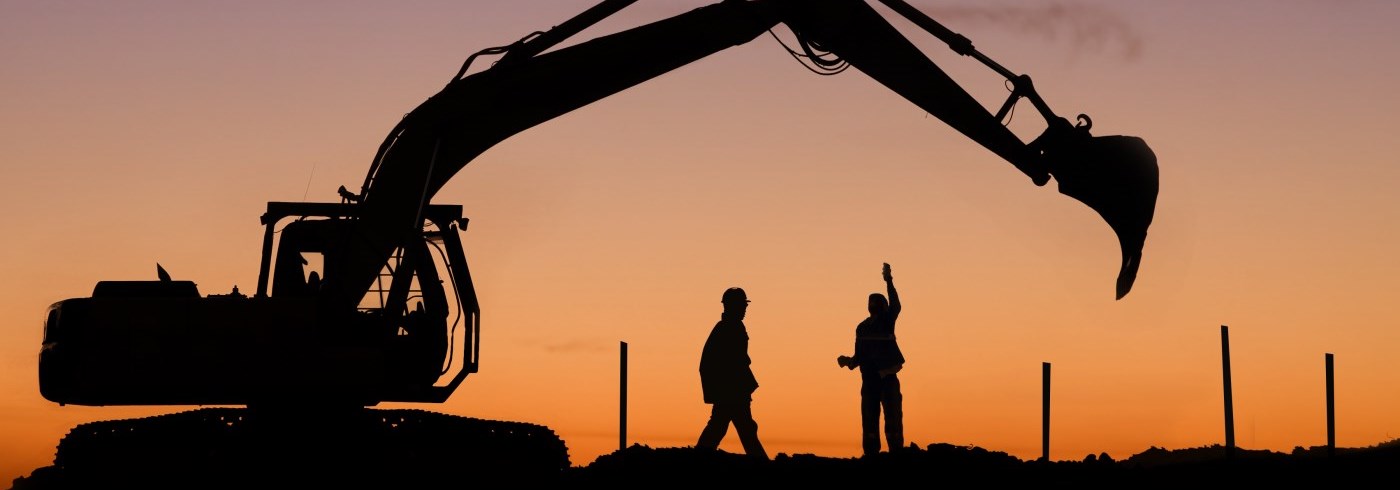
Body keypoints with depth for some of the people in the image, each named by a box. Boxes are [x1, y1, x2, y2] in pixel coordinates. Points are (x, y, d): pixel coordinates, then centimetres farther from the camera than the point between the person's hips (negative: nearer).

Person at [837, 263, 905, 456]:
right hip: (869, 381, 5)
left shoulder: (887, 322, 0)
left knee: (893, 422, -7)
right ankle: (871, 455, 7)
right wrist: (849, 361, -5)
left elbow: (895, 306, -20)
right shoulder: (862, 328, 12)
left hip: (888, 378, -4)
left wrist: (889, 282, -30)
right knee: (869, 423, 4)